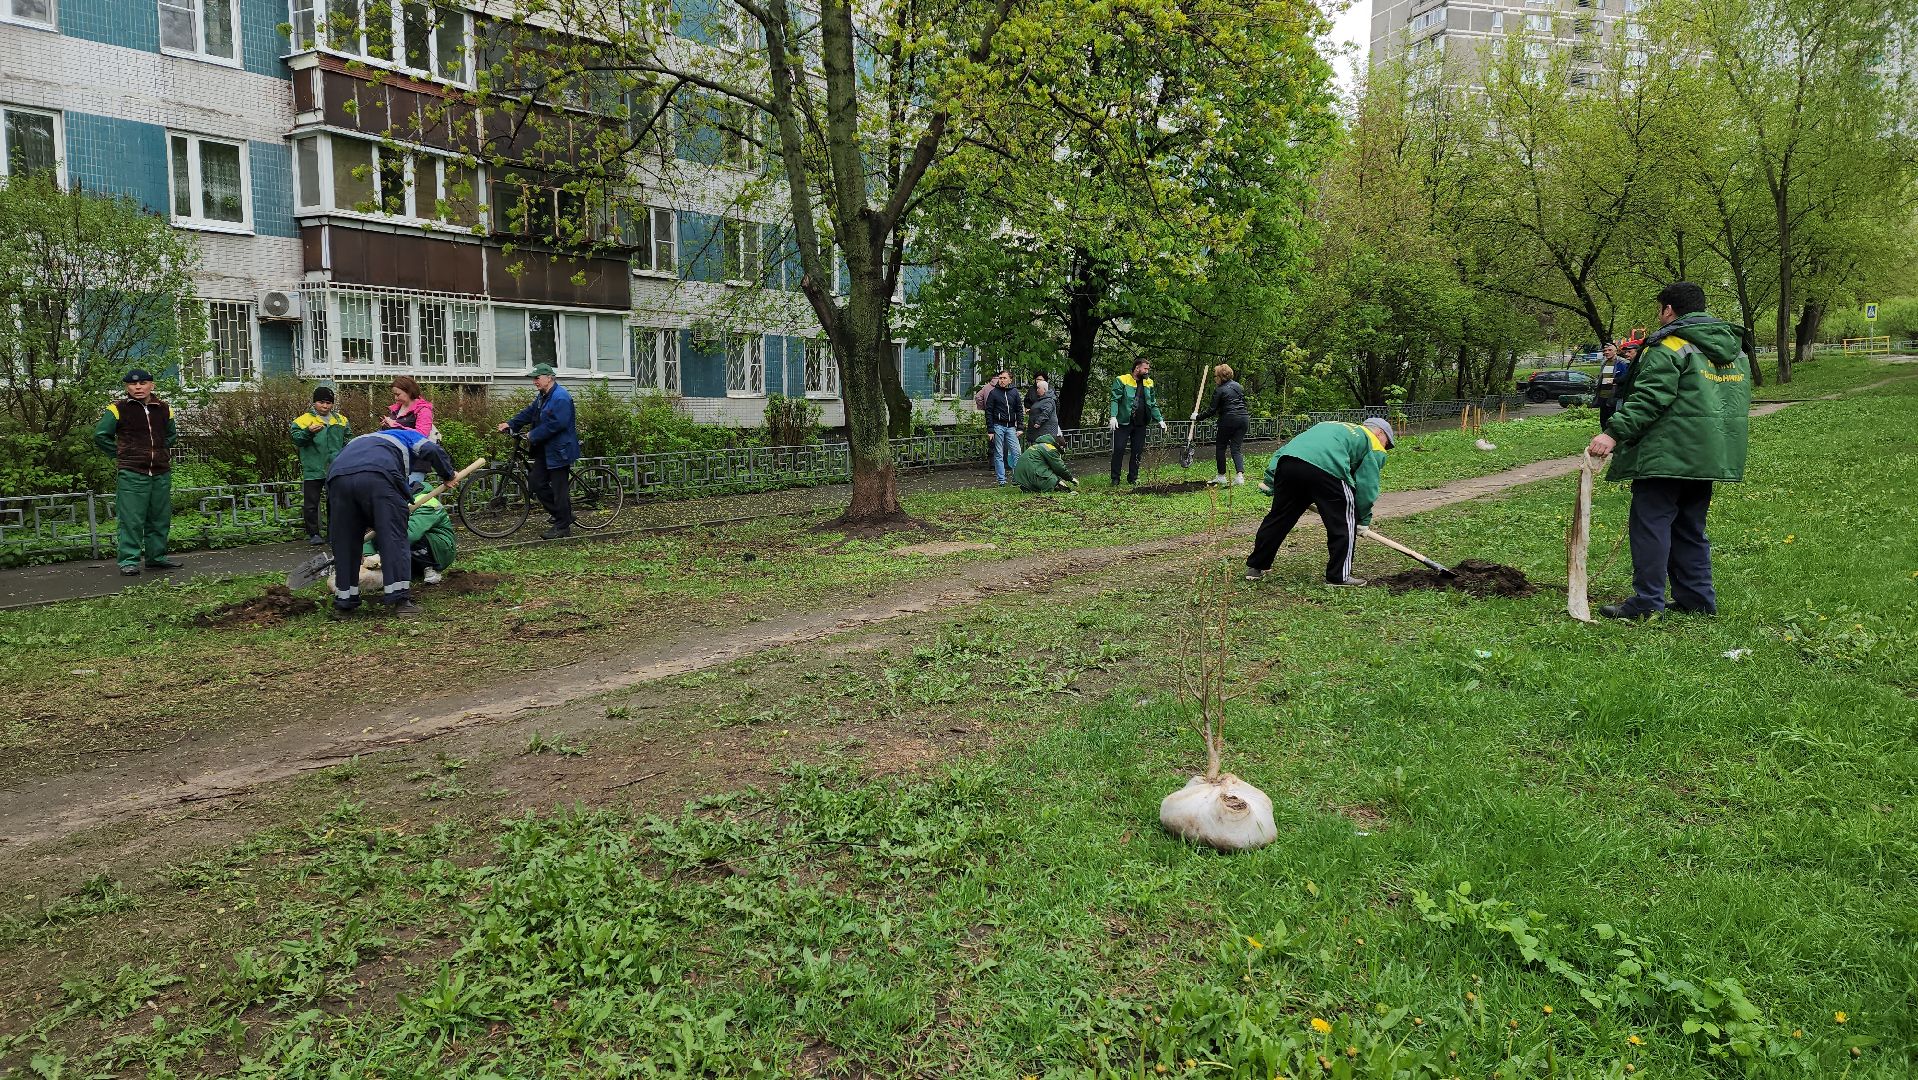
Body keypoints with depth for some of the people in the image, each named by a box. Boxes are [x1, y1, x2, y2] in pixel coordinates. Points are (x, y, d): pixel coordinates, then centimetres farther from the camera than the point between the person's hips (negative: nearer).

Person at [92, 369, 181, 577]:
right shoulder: (118, 409, -2)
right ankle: (129, 560, -1)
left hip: (161, 473, 4)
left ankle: (156, 557, 20)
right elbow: (100, 435, 3)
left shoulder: (164, 410, 10)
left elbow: (172, 435, 28)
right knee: (131, 519, -5)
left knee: (160, 518, 10)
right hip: (131, 474, -4)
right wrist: (120, 455, 1)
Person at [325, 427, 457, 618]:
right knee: (394, 538, 1)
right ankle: (399, 600, -2)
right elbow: (432, 451, 8)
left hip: (337, 477, 5)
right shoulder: (408, 435, 33)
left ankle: (344, 602, 21)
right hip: (378, 477, -5)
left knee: (345, 542, 14)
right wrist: (448, 475, 24)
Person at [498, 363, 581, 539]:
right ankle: (558, 513, 23)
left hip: (559, 450, -10)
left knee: (559, 488, -4)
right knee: (536, 481, 11)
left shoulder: (560, 397, -18)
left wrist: (533, 436, -20)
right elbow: (528, 413, 16)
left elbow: (555, 424, -25)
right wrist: (510, 424, 3)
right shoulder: (542, 396, 15)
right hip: (545, 450, 10)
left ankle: (563, 527, 4)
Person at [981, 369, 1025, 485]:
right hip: (998, 426, -2)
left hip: (1011, 426, 2)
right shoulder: (993, 393, 1)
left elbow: (1019, 410, 11)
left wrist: (1019, 427, 3)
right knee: (999, 454, 1)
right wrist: (990, 430, -6)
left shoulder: (1014, 392, 8)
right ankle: (1001, 479, 5)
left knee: (1016, 452, -6)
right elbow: (989, 412, 0)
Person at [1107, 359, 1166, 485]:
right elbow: (1115, 400, -10)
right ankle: (1115, 479, 1)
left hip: (1140, 424, 5)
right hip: (1123, 422, -5)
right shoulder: (1122, 381, -4)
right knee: (1119, 450, -5)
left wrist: (1160, 420, 9)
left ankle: (1133, 478, 17)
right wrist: (1113, 416, -22)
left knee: (1138, 452, 7)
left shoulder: (1149, 383, 13)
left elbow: (1153, 404, 18)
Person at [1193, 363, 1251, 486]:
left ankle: (1221, 476, 12)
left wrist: (1197, 417, 3)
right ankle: (1240, 475, -10)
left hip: (1229, 420, -6)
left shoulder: (1219, 391, -8)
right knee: (1236, 448, 7)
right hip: (1244, 418, 6)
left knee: (1220, 447, 10)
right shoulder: (1238, 386, 12)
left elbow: (1211, 411, -8)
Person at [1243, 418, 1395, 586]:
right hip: (1327, 470, -6)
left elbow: (1286, 448, 33)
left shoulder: (1333, 426, 41)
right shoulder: (1374, 447, 23)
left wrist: (1270, 481, 30)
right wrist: (1364, 520, 24)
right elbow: (1367, 486, 13)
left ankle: (1255, 567, 28)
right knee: (1344, 525, 11)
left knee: (1278, 518, 18)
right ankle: (1339, 576, 16)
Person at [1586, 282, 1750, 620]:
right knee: (1690, 526, 16)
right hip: (1711, 454, 9)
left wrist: (1614, 433, -23)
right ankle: (1697, 597, 19)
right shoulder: (1735, 349, 18)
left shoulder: (1669, 347, -11)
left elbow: (1648, 399, -21)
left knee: (1650, 522, -5)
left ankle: (1647, 602, -5)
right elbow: (1736, 402, 23)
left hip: (1667, 453, -9)